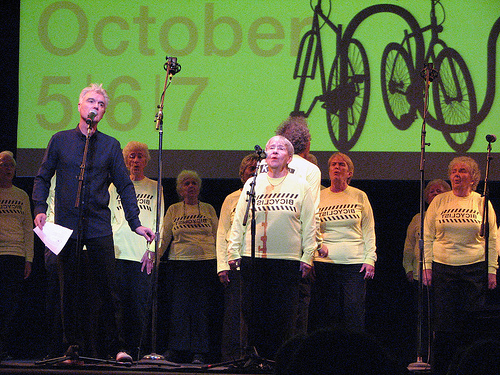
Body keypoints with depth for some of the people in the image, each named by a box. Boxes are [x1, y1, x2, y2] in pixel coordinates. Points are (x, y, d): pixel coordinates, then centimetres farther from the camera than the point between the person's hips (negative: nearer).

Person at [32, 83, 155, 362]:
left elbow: (125, 186, 10)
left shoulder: (110, 146, 8)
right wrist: (40, 209, -2)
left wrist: (136, 223, 3)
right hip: (67, 225, 1)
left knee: (107, 289, -6)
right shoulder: (60, 141, 9)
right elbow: (43, 178, 13)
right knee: (71, 290, 1)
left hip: (99, 227, 0)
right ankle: (74, 347, 7)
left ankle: (115, 347, -1)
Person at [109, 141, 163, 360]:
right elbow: (108, 219, 15)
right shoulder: (116, 187, 17)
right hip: (117, 252, 1)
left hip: (142, 256, -1)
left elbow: (158, 223, 8)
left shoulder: (154, 188, 13)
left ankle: (135, 351, -4)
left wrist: (151, 250, -4)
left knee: (139, 306, -7)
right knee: (118, 305, -7)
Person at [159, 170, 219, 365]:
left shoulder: (208, 209, 12)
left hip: (206, 261, 0)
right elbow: (164, 237, 9)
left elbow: (217, 237, 12)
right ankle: (176, 349, -5)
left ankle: (199, 352, -2)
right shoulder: (173, 210, 11)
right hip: (179, 261, 0)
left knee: (201, 306, -4)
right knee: (179, 306, -8)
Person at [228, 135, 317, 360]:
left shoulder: (301, 187, 8)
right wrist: (234, 252, 8)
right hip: (253, 258, 2)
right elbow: (238, 221, 14)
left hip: (288, 260, -2)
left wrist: (307, 256, 0)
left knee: (284, 314, -5)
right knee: (253, 313, -1)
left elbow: (309, 225, 7)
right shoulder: (252, 185, 13)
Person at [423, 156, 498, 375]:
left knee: (470, 324, -3)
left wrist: (491, 270, 1)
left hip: (475, 270, 0)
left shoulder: (482, 203, 5)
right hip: (443, 269, 0)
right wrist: (427, 266, 2)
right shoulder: (439, 202, 6)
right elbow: (427, 236, 9)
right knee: (443, 325, -3)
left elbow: (492, 240, 7)